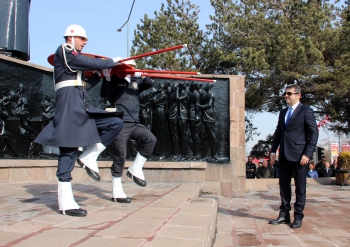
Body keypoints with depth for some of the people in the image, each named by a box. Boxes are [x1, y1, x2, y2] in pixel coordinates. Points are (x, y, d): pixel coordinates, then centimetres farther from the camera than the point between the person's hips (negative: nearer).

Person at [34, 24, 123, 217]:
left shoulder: (74, 59, 27)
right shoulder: (63, 52, -1)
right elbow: (92, 63, -10)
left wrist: (100, 74, 14)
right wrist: (112, 61, 5)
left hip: (81, 107, 9)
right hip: (69, 104, -9)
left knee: (115, 122, 1)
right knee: (69, 150, -10)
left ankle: (89, 157, 3)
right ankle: (66, 203, -6)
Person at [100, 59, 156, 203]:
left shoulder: (136, 82, 18)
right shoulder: (115, 81, 5)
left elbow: (150, 84, 4)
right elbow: (105, 95, -8)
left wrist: (141, 76, -12)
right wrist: (107, 78, -18)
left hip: (135, 123, 5)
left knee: (150, 139, -15)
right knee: (120, 156, -5)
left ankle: (135, 170, 1)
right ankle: (116, 192, 4)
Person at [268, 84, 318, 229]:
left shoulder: (306, 111, -3)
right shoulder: (283, 113, 16)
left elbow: (314, 133, -7)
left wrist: (307, 154, -14)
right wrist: (273, 151, 8)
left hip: (299, 156, -6)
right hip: (284, 156, 6)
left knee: (300, 187, 4)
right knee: (284, 186, 9)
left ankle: (298, 217, 13)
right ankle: (284, 215, 18)